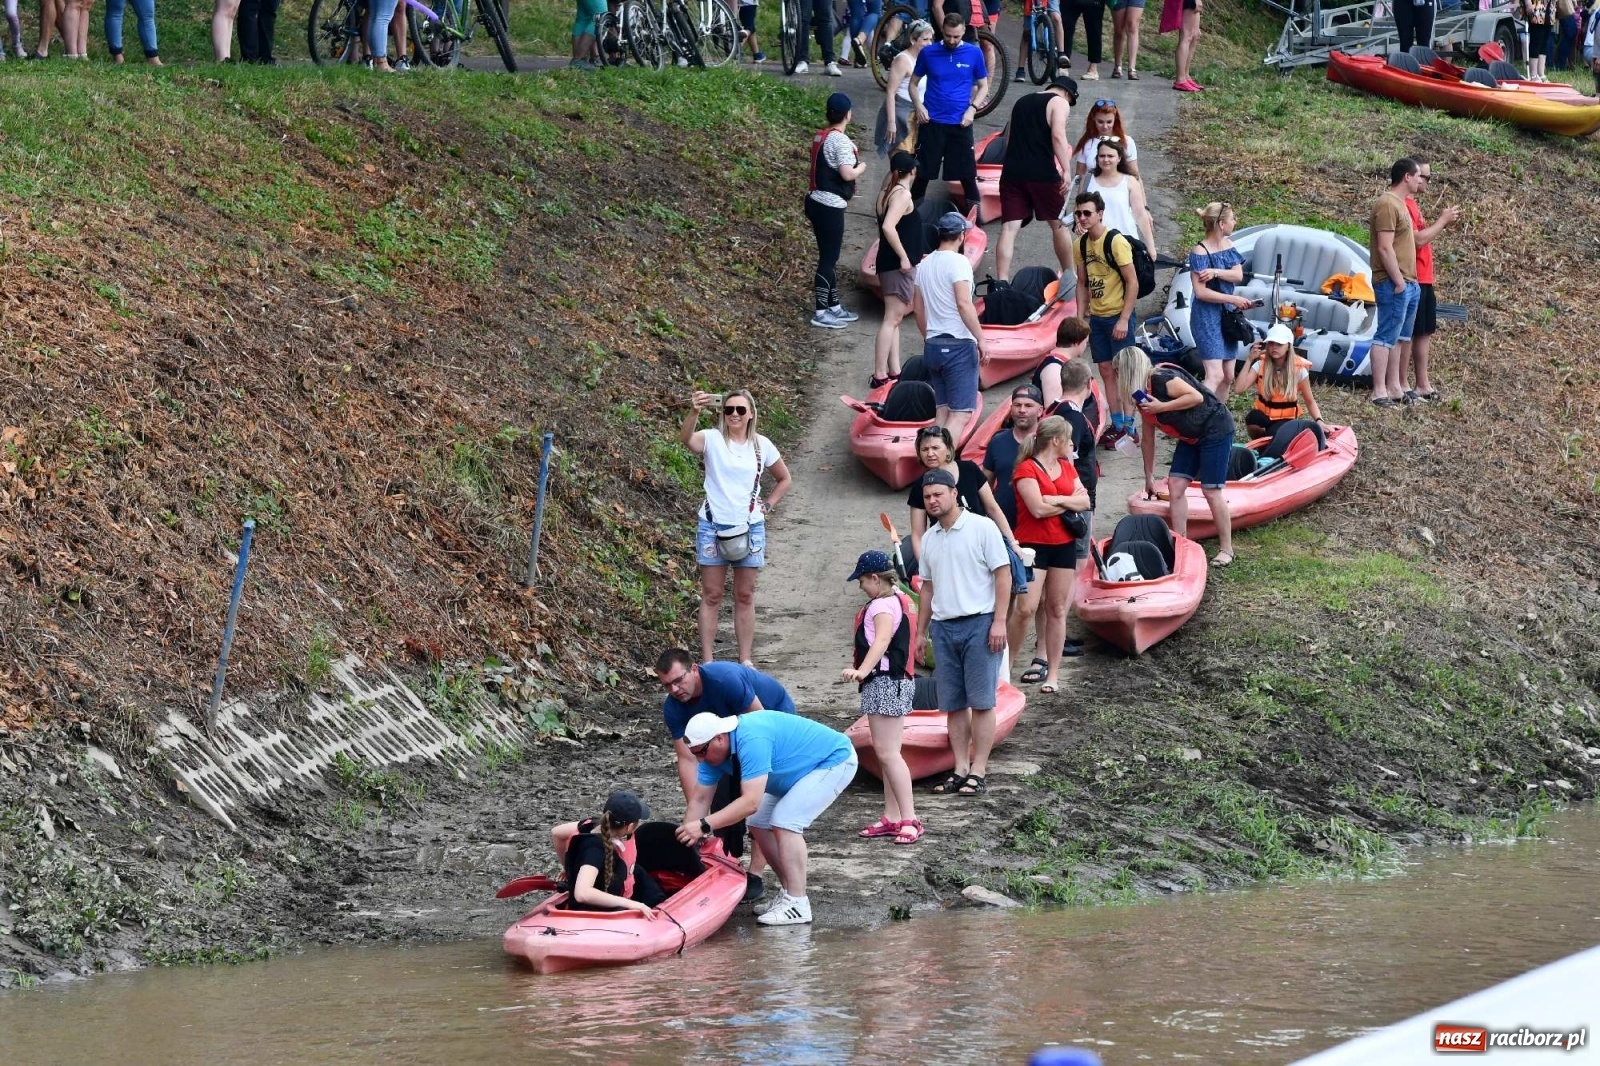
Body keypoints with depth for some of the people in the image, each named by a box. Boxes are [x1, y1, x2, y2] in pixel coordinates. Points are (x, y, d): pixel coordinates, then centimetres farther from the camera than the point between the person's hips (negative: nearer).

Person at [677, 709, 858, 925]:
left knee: (785, 822, -22)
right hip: (805, 770, 10)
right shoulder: (713, 750, -8)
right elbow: (700, 800, -3)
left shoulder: (751, 740, -36)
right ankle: (788, 892, 13)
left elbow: (750, 802, -40)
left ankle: (797, 905, -21)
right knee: (759, 824, 3)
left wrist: (704, 826, -41)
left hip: (835, 761, -10)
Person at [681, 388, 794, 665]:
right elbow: (687, 439, -29)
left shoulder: (762, 446, 4)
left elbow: (784, 479, 19)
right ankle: (707, 661, 3)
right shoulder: (712, 440, -6)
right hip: (713, 526, -2)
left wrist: (767, 505, 5)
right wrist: (694, 412, -48)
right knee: (711, 595, 1)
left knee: (745, 596, 8)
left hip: (750, 527, 2)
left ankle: (745, 660, 13)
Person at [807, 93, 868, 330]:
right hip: (830, 207, -9)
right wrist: (861, 167, -4)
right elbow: (847, 174, -24)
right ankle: (821, 313, 0)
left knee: (830, 256, 18)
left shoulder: (820, 136, 9)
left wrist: (851, 153, 13)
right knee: (828, 259, -3)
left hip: (817, 201, 9)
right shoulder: (840, 140, -18)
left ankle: (834, 306, 27)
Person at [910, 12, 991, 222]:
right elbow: (914, 83, 10)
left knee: (967, 173, 3)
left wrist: (972, 108, -7)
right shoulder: (928, 53, 0)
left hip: (960, 124, 0)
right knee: (924, 173, 4)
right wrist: (918, 105, -7)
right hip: (932, 122, 0)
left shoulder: (974, 53, 0)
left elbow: (983, 86, 9)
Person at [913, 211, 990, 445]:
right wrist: (981, 339, -17)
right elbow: (964, 305, -21)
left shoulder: (924, 264, 11)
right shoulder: (957, 262, -12)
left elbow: (918, 309, 17)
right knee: (961, 414, -9)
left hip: (933, 346, 8)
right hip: (959, 346, -8)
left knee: (942, 411, 14)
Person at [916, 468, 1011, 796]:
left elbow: (1003, 574, -7)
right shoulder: (929, 539, 14)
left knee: (981, 702, -5)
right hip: (943, 627, 6)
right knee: (953, 704, 6)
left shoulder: (982, 528, -5)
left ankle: (978, 772, -4)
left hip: (979, 622, -6)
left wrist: (999, 622, -14)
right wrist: (920, 632, 17)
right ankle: (960, 770, 10)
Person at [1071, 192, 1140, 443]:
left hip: (1118, 316, -7)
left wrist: (1124, 320, -19)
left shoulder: (1116, 242, -16)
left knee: (1122, 370, -5)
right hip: (1096, 317, 7)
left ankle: (1128, 427, -1)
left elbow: (1133, 282, -16)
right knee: (1106, 370, 9)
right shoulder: (1082, 244, 5)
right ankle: (1116, 425, 16)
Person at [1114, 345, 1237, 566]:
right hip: (1190, 438, 9)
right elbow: (1147, 439, 15)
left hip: (1216, 431, -9)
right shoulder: (1143, 396, 7)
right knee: (1175, 485, 1)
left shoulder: (1161, 380, -21)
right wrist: (1149, 477, 20)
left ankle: (1226, 549, 3)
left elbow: (1196, 397, -28)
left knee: (1211, 490, -7)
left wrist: (1161, 407, -26)